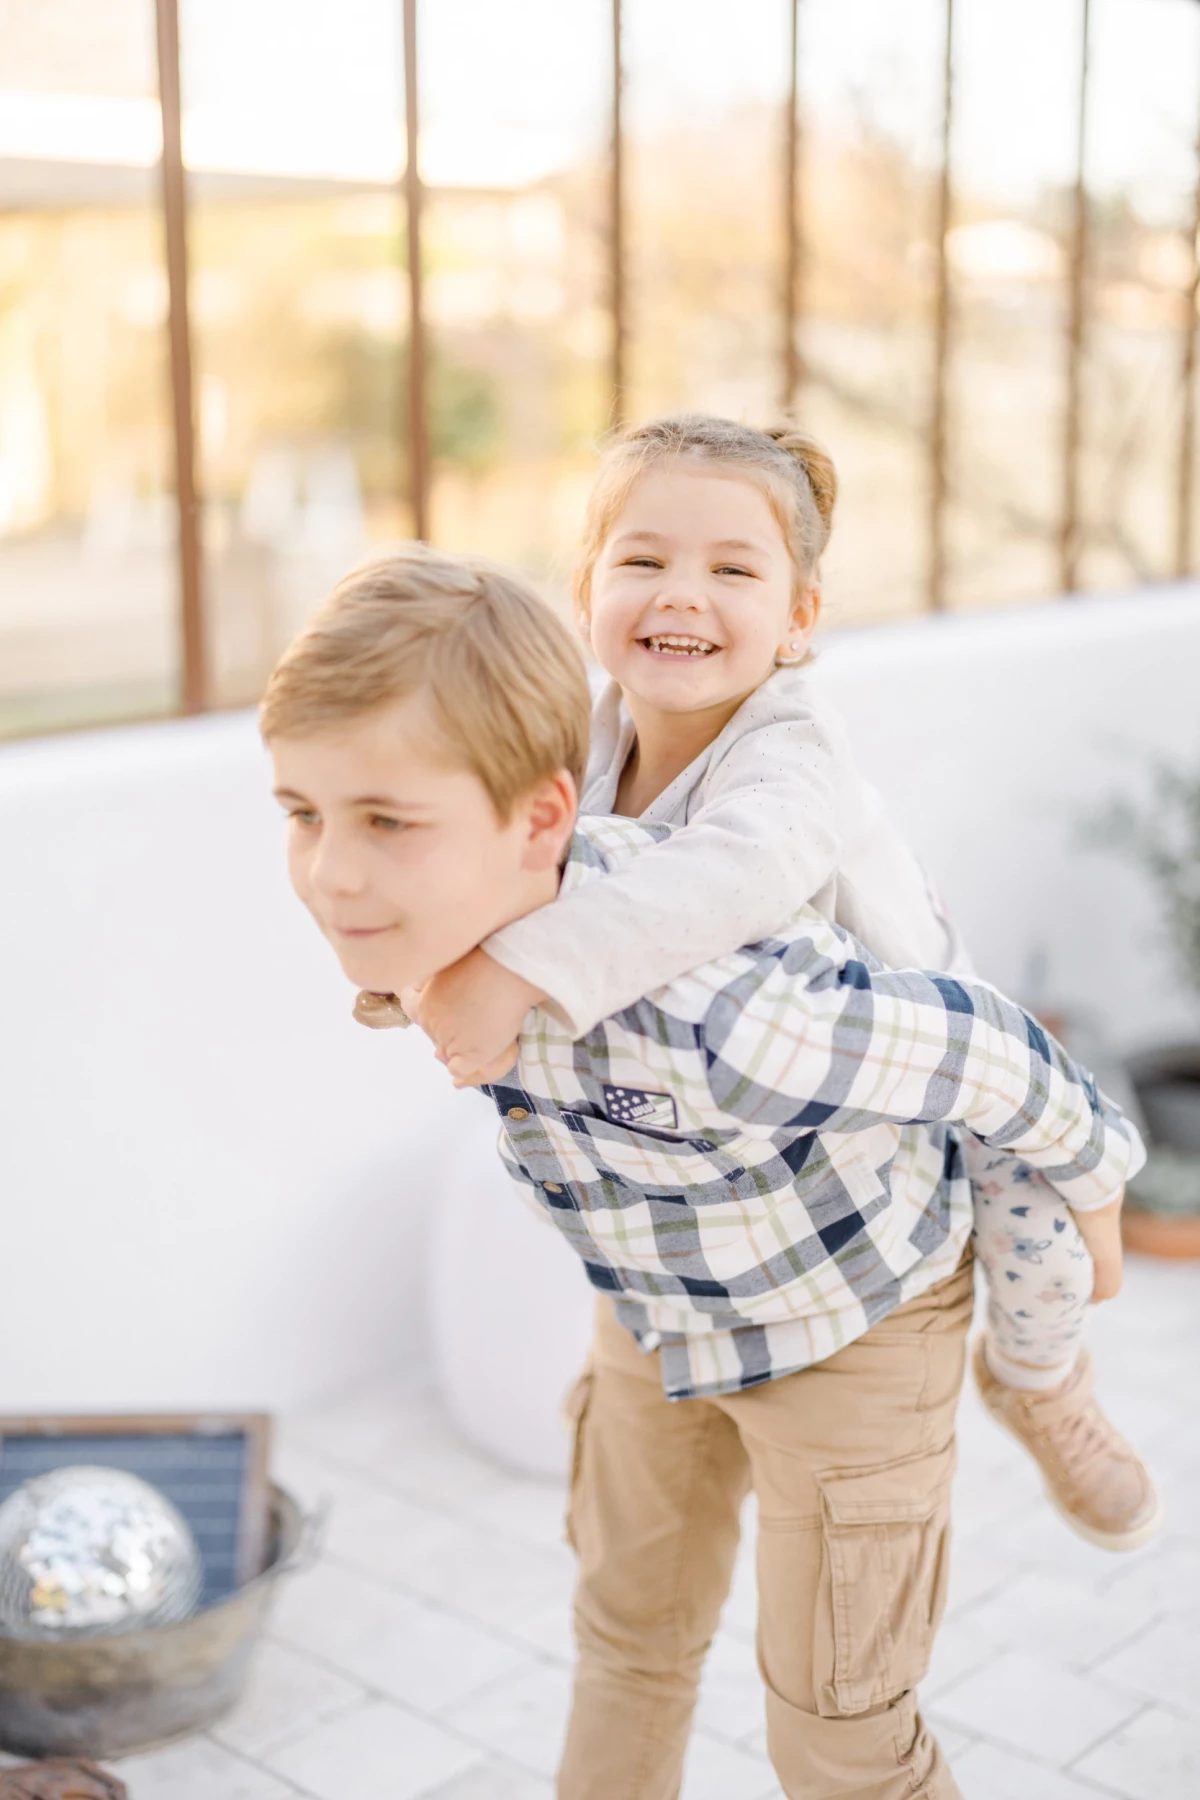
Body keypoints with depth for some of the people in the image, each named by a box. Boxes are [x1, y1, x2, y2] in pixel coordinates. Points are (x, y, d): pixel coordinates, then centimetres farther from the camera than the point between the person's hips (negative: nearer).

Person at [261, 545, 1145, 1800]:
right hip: (661, 1307, 6)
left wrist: (1090, 1169, -7)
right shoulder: (436, 915, -23)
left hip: (847, 1314, -6)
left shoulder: (716, 1019, -46)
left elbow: (980, 1049, -28)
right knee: (631, 1626, 24)